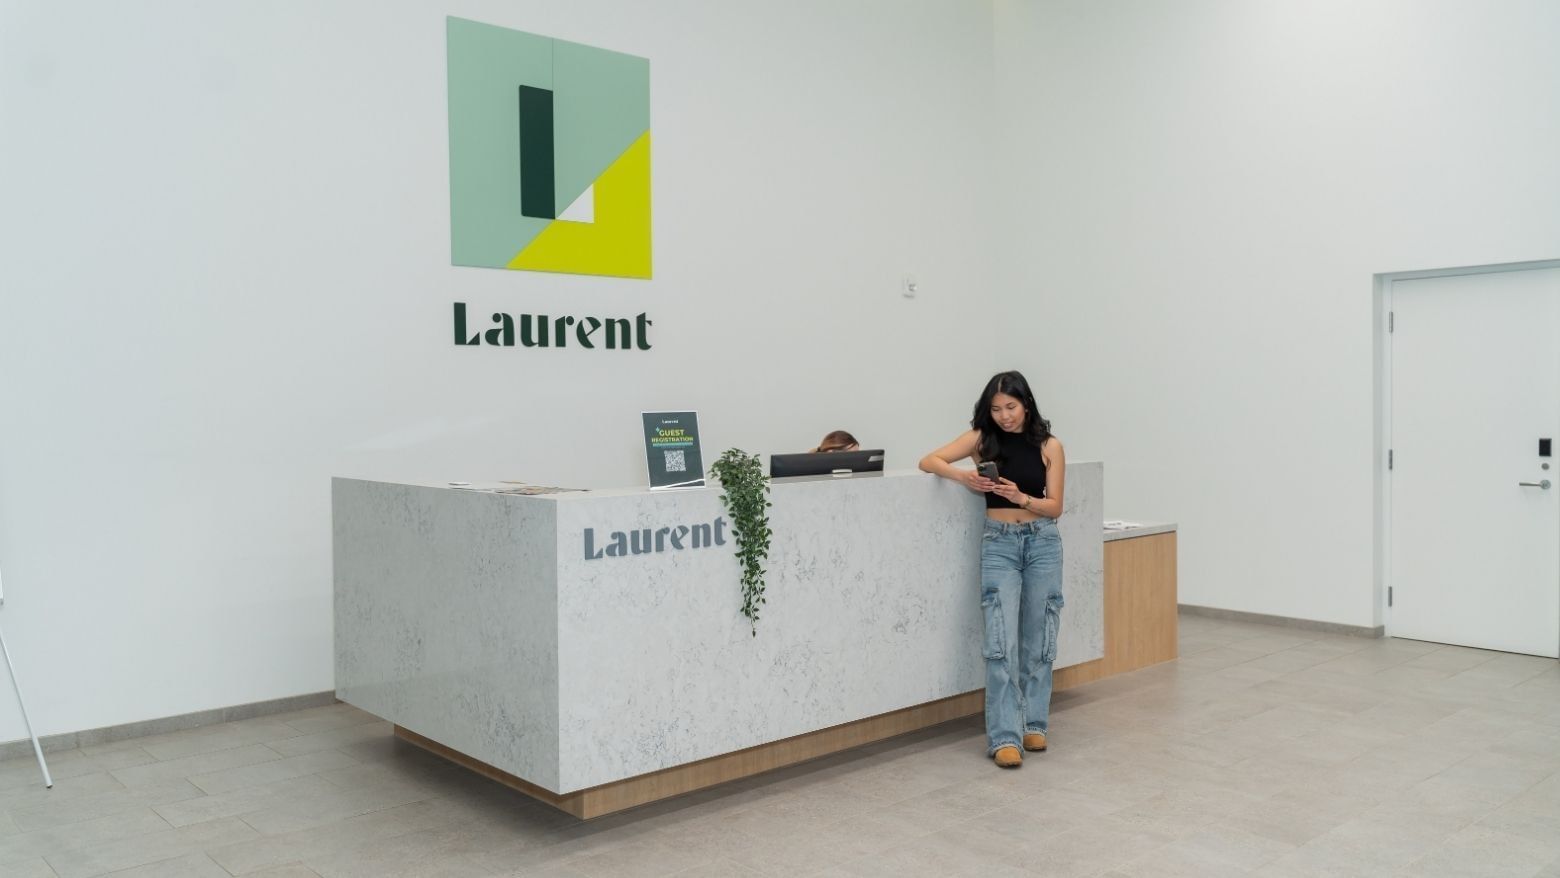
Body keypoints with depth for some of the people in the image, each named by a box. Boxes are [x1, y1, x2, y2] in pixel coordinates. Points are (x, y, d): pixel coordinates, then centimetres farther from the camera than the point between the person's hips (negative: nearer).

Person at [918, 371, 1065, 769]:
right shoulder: (981, 438, 0)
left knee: (1037, 639, 7)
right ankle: (1004, 737, -10)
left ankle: (1033, 724, 21)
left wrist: (1021, 497, -20)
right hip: (999, 543, -1)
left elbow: (1054, 507, -1)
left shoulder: (1049, 446, 0)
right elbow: (928, 461, -5)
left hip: (1042, 542, 1)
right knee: (1001, 641, -9)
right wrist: (961, 475, -24)